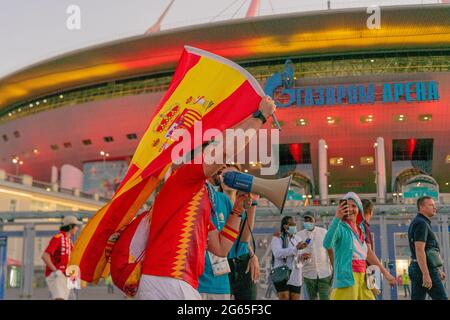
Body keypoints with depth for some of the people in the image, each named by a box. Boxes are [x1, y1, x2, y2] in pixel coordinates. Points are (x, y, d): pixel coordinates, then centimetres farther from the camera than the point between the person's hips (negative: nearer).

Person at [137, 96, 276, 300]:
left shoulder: (201, 203, 27)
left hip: (184, 285, 9)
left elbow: (221, 249, 26)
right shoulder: (183, 178, 1)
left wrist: (238, 210, 23)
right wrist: (260, 115, 2)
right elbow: (228, 147, -10)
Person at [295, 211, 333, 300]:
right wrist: (301, 257, -28)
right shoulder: (299, 235, -1)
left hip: (325, 273, -1)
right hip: (309, 275, 1)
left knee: (325, 297, -6)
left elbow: (330, 252, 3)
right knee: (312, 298, 8)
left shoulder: (324, 232, -1)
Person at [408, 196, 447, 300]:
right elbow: (419, 250, -21)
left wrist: (438, 269, 27)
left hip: (416, 268, 10)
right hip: (425, 269, -10)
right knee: (441, 298, -4)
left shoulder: (417, 222, 20)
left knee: (417, 298, 6)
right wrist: (426, 275, -26)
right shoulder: (422, 223, -12)